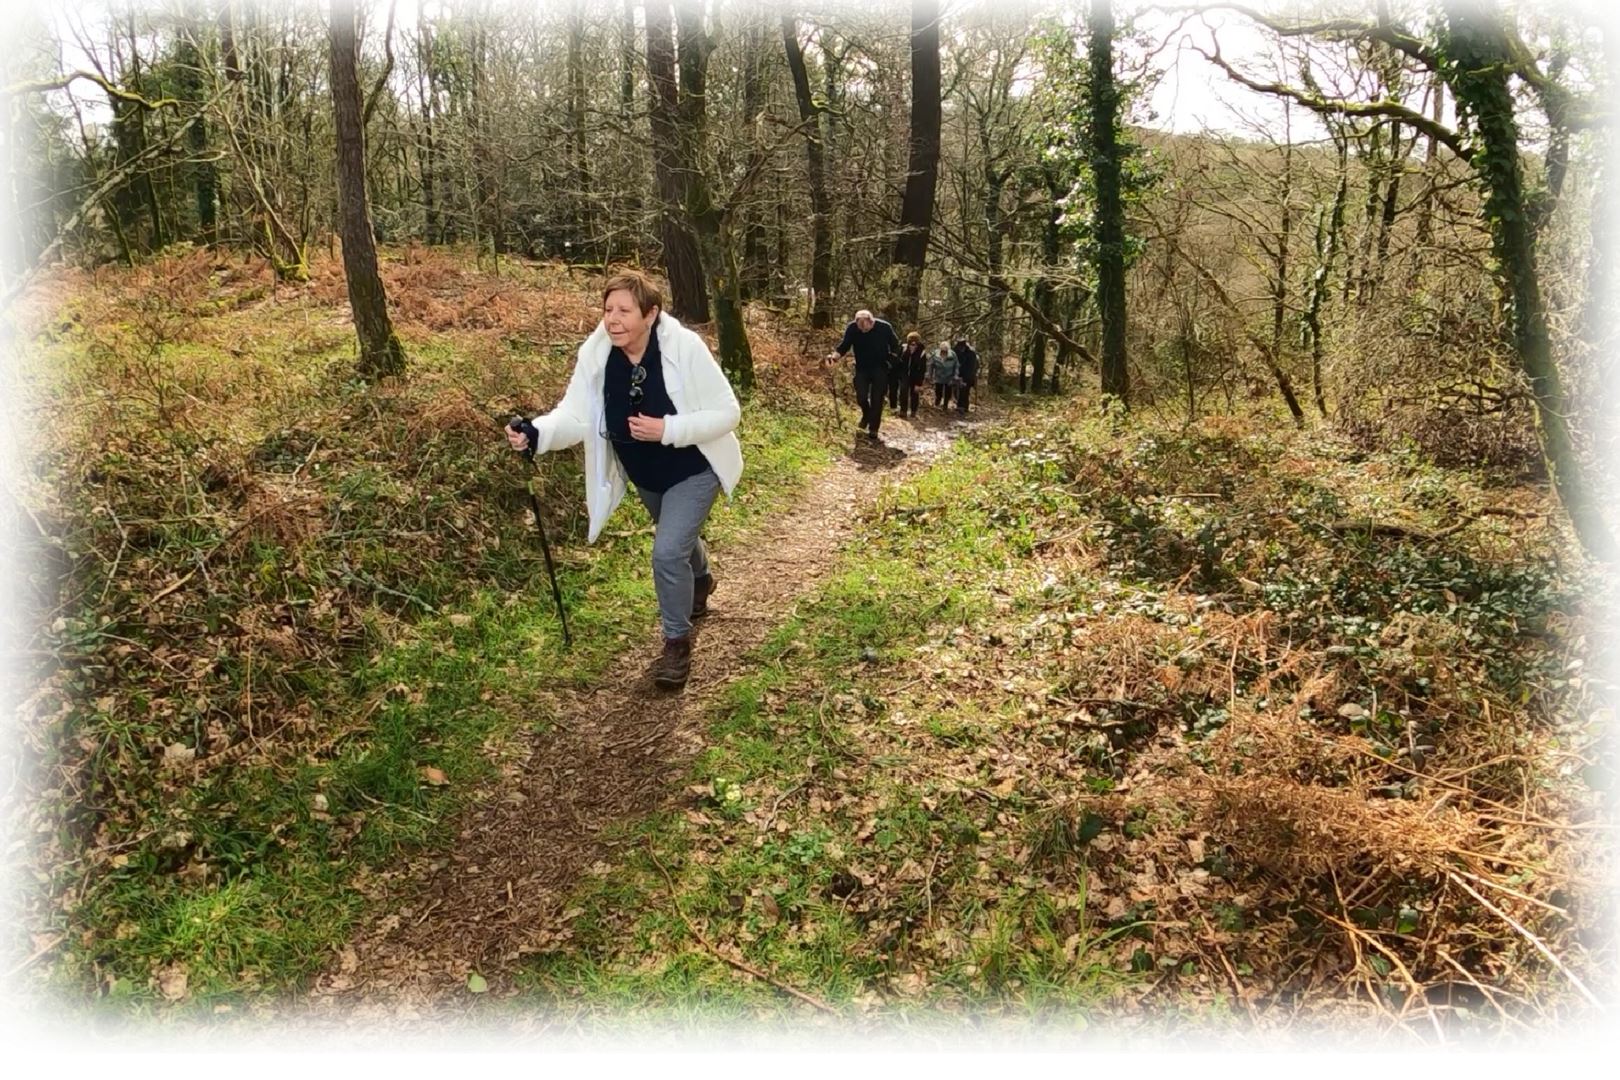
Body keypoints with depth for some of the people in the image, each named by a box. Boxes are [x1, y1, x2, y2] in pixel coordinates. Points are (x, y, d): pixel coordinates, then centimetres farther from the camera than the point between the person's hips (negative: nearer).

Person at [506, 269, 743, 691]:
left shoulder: (685, 347, -30)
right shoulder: (596, 353, -19)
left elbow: (726, 412, -25)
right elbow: (575, 416, -23)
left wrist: (667, 429, -36)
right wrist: (536, 433, -43)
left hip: (693, 469, -5)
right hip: (643, 473, 5)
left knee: (668, 551, -17)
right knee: (677, 537, 28)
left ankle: (677, 642, 7)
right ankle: (699, 581, 64)